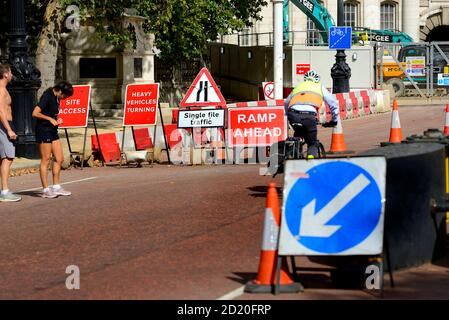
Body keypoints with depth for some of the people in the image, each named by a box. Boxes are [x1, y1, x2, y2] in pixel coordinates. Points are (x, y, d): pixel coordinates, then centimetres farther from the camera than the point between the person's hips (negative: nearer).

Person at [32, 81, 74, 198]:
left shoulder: (56, 98, 12)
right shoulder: (47, 96, -15)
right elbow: (35, 113, -20)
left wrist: (56, 120, 8)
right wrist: (50, 119, -16)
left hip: (53, 131, 9)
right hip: (43, 130, -9)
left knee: (59, 159, 8)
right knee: (45, 160, -5)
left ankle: (56, 187, 15)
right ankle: (46, 190, 0)